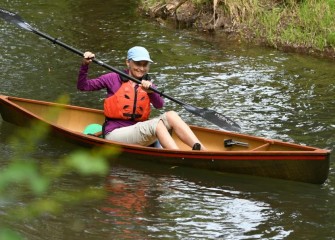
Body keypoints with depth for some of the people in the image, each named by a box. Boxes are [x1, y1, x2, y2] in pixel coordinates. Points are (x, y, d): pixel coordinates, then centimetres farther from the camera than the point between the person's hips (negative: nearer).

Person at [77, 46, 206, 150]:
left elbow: (159, 104, -7)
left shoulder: (146, 84, 13)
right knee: (156, 124, -29)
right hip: (115, 134, -5)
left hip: (138, 134, 5)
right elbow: (83, 86, -4)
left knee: (170, 116, -17)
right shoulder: (114, 79, 1)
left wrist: (151, 91, -27)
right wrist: (85, 65, -20)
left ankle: (202, 151, -30)